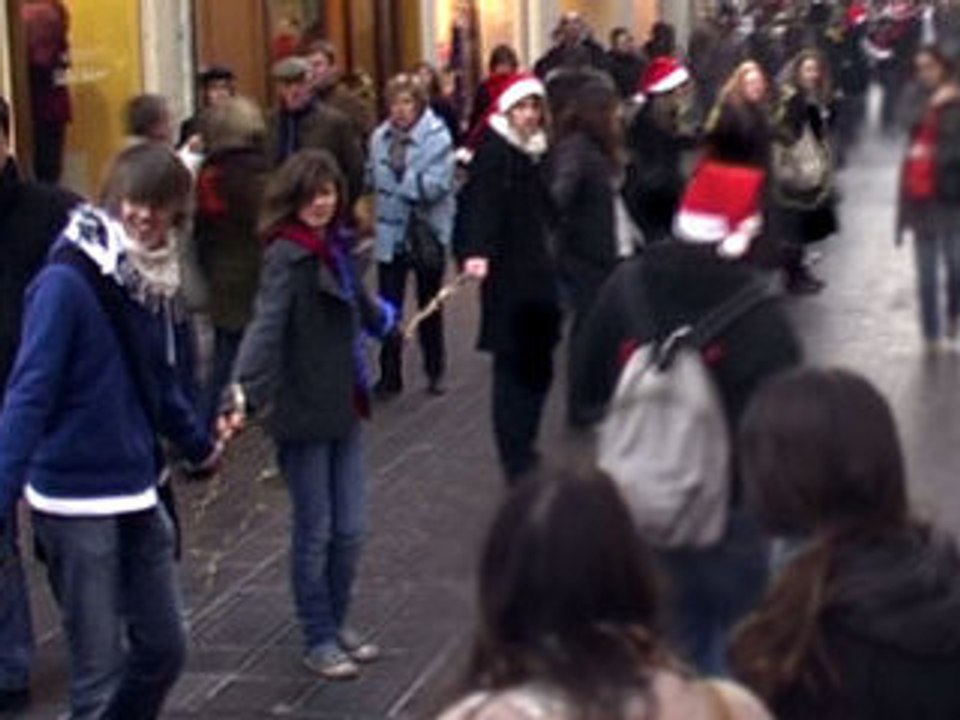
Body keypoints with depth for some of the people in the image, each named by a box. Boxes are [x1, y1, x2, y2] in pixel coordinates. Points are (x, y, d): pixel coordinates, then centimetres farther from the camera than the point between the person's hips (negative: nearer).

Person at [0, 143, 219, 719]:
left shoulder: (151, 279, 6)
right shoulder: (67, 282, -16)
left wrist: (199, 445, 32)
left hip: (138, 497, 7)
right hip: (76, 503, -7)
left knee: (165, 648, 13)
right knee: (100, 669, -2)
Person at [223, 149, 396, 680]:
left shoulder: (335, 246, 7)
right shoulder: (287, 256, -17)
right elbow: (266, 326, -31)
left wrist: (383, 319, 49)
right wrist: (244, 393, -45)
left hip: (344, 408, 7)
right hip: (303, 414, -7)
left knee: (349, 529, 13)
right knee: (315, 532, 5)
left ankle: (337, 625, 30)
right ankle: (319, 641, 19)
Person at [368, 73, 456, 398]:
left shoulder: (436, 136, -14)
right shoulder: (380, 137, 0)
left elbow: (438, 183, -22)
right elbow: (373, 178, 7)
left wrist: (401, 186, -21)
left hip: (427, 232, -3)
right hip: (390, 234, 3)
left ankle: (435, 371, 28)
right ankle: (390, 376, 11)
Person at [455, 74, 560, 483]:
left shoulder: (541, 151, 12)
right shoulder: (493, 153, -10)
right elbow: (481, 206, -23)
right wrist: (476, 253, -38)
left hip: (540, 276, 7)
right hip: (508, 279, -7)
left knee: (538, 367, 9)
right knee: (513, 368, -4)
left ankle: (523, 452, 22)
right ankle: (517, 462, 1)